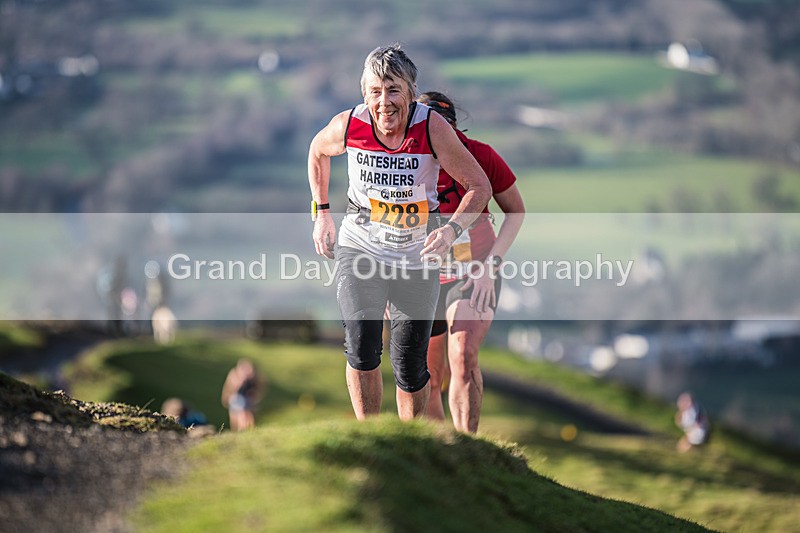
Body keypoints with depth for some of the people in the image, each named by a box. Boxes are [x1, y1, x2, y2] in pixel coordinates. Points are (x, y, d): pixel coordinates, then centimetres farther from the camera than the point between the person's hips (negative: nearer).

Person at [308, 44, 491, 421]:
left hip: (416, 255, 0)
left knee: (410, 369, 4)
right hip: (359, 245, 0)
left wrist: (452, 230, -28)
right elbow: (317, 152, 11)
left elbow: (479, 185, -12)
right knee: (362, 346, -19)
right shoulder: (347, 126, -14)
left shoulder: (432, 127, -19)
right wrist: (321, 213, 10)